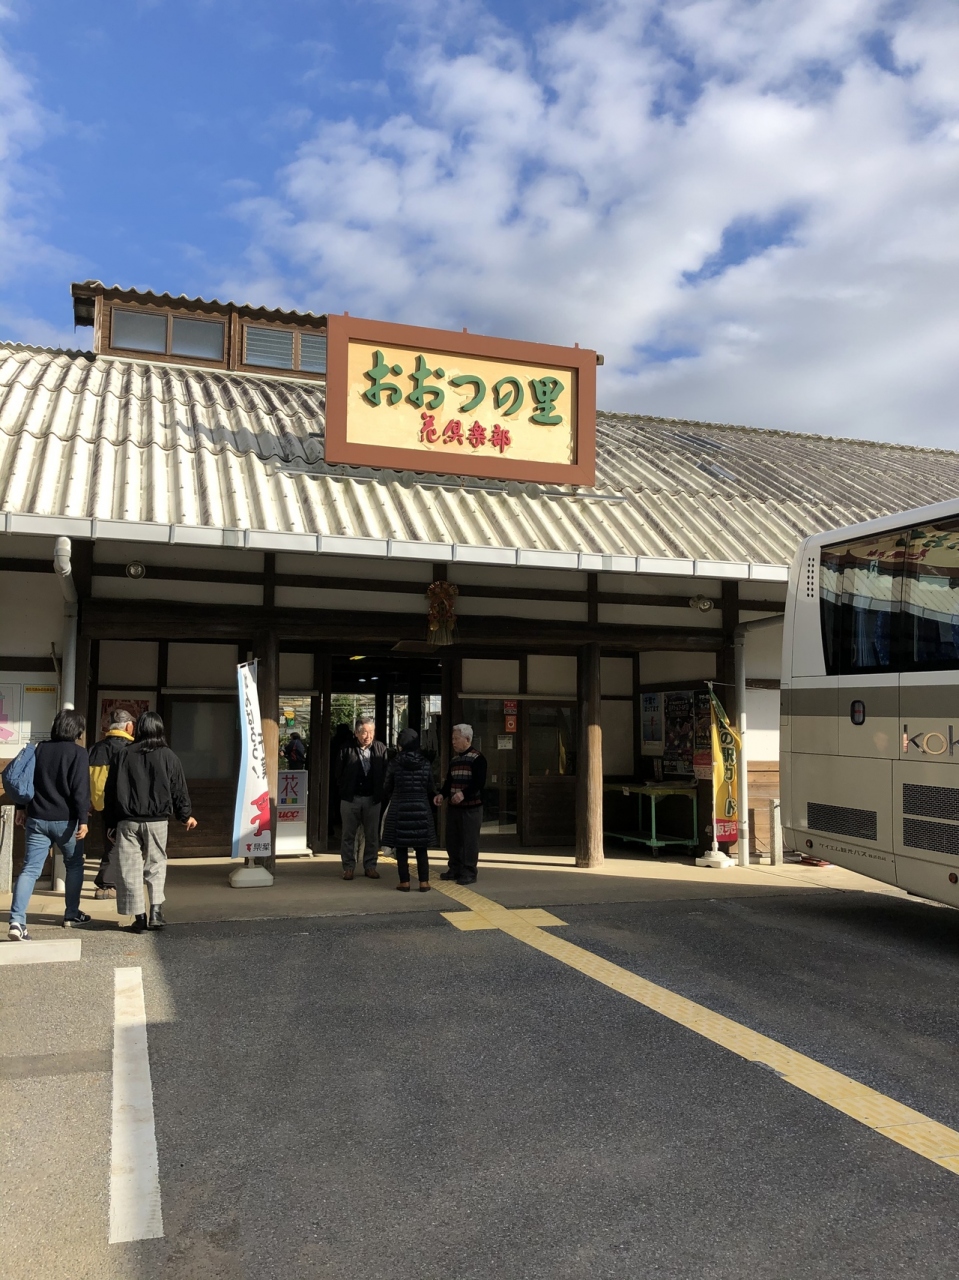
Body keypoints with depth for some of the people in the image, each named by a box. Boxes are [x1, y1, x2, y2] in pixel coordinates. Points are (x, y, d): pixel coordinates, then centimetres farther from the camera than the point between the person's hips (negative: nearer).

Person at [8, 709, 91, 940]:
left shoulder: (40, 748, 8)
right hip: (65, 820, -4)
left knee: (30, 869, 0)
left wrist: (22, 808, 24)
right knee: (74, 865, 16)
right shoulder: (78, 752, -9)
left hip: (37, 818, 4)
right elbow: (80, 789, -15)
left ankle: (17, 921, -14)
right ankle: (71, 914, 23)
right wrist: (83, 819, -14)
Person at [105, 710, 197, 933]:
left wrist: (111, 822, 13)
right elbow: (179, 790, 5)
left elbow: (111, 791, 5)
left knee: (131, 869, 6)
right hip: (158, 821, 0)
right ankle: (156, 910, 2)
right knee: (156, 865, 14)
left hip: (128, 821, 0)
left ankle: (139, 917, 5)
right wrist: (185, 816, 18)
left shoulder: (123, 756, 3)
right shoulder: (167, 756, 0)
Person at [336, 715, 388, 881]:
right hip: (350, 798, -1)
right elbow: (339, 773, 1)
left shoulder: (380, 749, 0)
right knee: (348, 835, 6)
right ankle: (348, 867, 15)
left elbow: (385, 773, 2)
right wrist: (343, 791, 1)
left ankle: (370, 866, 18)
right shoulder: (347, 749, -5)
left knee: (372, 835, 8)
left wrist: (380, 793, -1)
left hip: (372, 798, 1)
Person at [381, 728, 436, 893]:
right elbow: (431, 789, 3)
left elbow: (387, 788, 2)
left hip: (399, 809, -2)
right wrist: (430, 803, 24)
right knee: (421, 848, 8)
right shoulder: (425, 763, -1)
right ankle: (424, 882, 7)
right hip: (421, 809, 2)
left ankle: (404, 882, 7)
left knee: (401, 848, 6)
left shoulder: (394, 763, -6)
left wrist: (384, 802, 23)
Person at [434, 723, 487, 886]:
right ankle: (455, 869, 25)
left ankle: (469, 873, 4)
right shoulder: (454, 759, 15)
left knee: (469, 841, -4)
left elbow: (479, 782, -19)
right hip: (453, 807, 8)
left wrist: (463, 794, -32)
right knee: (452, 839, 13)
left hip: (471, 807, -8)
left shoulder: (477, 758, -10)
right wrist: (442, 794, -1)